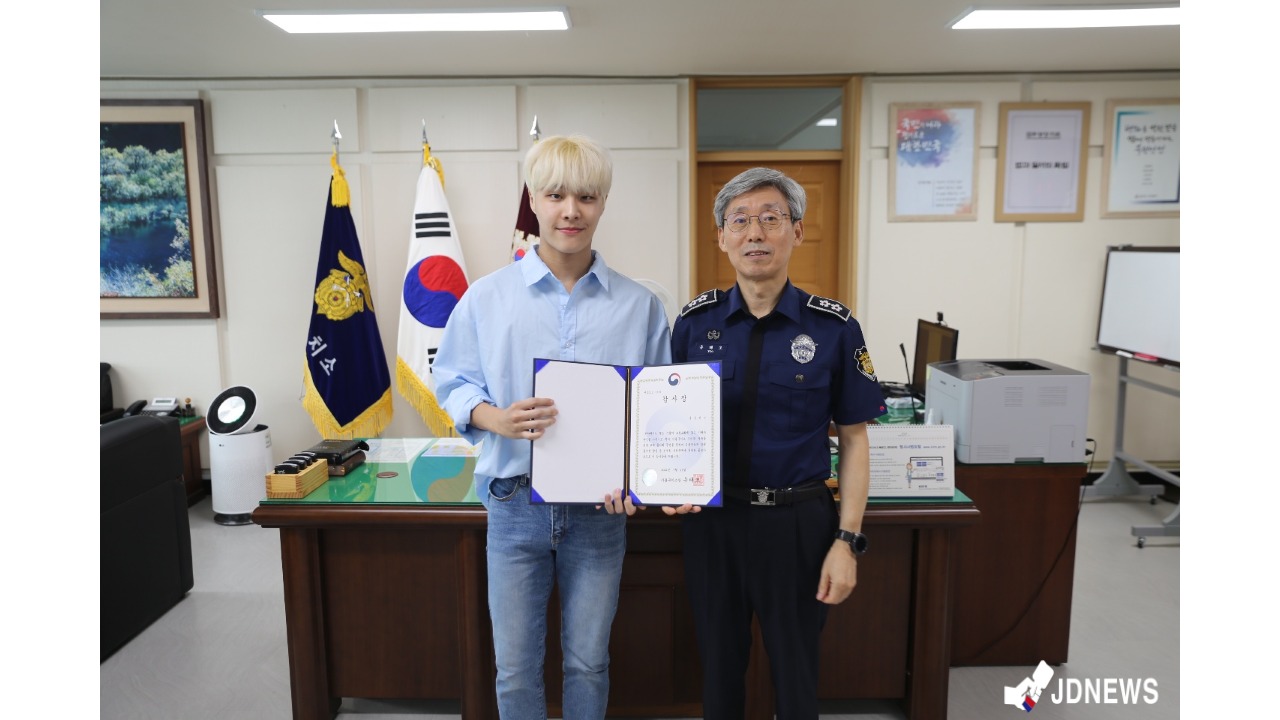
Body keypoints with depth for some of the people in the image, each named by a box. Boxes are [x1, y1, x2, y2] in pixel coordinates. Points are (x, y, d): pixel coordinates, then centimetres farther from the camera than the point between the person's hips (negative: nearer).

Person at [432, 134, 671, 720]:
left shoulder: (639, 306, -1)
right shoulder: (487, 297, -2)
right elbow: (452, 384, 5)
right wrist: (495, 418, -17)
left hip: (599, 508, 1)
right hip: (515, 504, 0)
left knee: (588, 661, 17)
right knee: (514, 667, 13)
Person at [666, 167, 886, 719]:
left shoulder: (834, 328, -8)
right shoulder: (695, 321, -2)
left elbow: (853, 439, -3)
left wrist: (847, 540, -8)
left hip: (797, 522, -1)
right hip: (710, 521, 2)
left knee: (795, 671, 16)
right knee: (719, 665, 19)